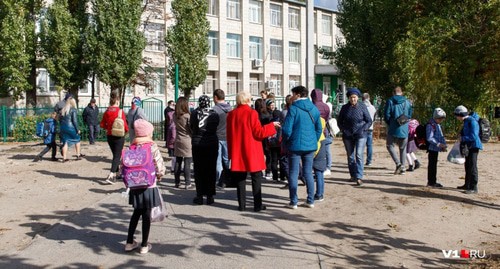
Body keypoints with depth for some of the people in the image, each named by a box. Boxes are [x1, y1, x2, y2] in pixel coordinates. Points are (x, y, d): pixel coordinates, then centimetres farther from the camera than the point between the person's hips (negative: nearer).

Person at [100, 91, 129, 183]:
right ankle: (110, 176, -14)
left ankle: (115, 174, 29)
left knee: (115, 154, 20)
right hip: (119, 137, -5)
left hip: (109, 136, 5)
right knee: (117, 156, -1)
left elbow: (102, 125, 4)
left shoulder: (107, 112, 1)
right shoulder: (120, 111, -14)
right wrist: (127, 130, 6)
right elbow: (124, 125, -14)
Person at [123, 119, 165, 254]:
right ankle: (144, 245, 14)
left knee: (136, 213, 19)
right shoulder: (153, 147, -10)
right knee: (146, 215, 7)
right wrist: (159, 176, 6)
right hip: (149, 186, -4)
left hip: (134, 186, 4)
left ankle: (129, 242, 24)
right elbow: (160, 167, -14)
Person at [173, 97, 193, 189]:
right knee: (187, 163, -2)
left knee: (178, 162, 11)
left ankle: (177, 182, 18)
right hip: (187, 141, -5)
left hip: (178, 141, 5)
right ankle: (188, 184, -1)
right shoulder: (187, 116, -13)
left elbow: (176, 127, 9)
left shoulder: (175, 116, 3)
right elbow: (192, 128, -8)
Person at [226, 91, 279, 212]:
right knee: (256, 177, 5)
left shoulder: (231, 114, 5)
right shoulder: (251, 113, -11)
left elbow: (229, 134, 10)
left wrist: (231, 151, 18)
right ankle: (257, 205, 5)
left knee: (240, 178, 10)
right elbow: (258, 132, -11)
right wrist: (272, 125, 2)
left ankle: (242, 204, 11)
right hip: (252, 152, -4)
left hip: (237, 152, 5)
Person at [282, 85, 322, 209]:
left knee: (293, 174, 4)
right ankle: (310, 201, 15)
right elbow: (319, 129, 12)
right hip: (310, 146, 5)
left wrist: (285, 142, 1)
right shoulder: (314, 109, 7)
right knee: (308, 173, 13)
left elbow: (287, 129, -14)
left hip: (295, 145, -5)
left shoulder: (293, 109, -11)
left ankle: (293, 202, 7)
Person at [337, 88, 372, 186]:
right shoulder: (345, 108, 4)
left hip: (360, 135, -3)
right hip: (348, 136, 3)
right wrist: (343, 130, -1)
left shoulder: (362, 106, -3)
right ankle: (353, 175, 23)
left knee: (359, 155, -12)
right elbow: (339, 121, 13)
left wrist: (362, 130, -12)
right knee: (350, 156, 10)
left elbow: (369, 121, 1)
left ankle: (359, 177, -13)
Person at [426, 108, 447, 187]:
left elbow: (441, 136, 21)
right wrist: (438, 144, -24)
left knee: (434, 164, 14)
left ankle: (433, 181, 22)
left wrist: (443, 145, 9)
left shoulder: (438, 125, 16)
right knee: (432, 165, -4)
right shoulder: (430, 125, -15)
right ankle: (431, 182, 2)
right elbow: (429, 138, -21)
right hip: (432, 148, -9)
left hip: (436, 148, 9)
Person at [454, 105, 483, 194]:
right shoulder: (466, 121, 12)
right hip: (468, 146, 10)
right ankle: (467, 185, 30)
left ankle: (473, 188, -3)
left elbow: (473, 136, -24)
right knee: (468, 166, 18)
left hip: (474, 146, -10)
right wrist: (462, 138, 8)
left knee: (472, 167, -7)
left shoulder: (472, 121, -18)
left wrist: (463, 138, -15)